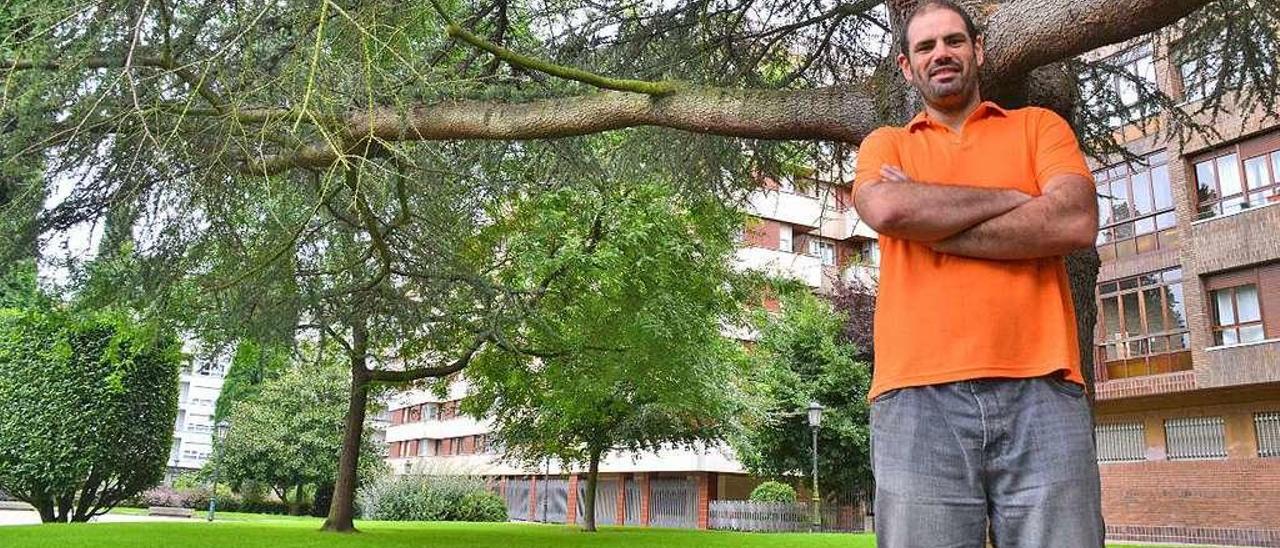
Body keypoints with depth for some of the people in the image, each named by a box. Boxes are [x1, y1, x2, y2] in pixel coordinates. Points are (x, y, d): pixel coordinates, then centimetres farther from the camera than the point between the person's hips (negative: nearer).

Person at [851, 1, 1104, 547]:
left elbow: (1077, 222, -2)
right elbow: (886, 210, -7)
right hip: (918, 398, 0)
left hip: (1041, 391, 1)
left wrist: (929, 222, -1)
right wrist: (1015, 199, 2)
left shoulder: (1038, 126, 18)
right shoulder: (885, 145, 18)